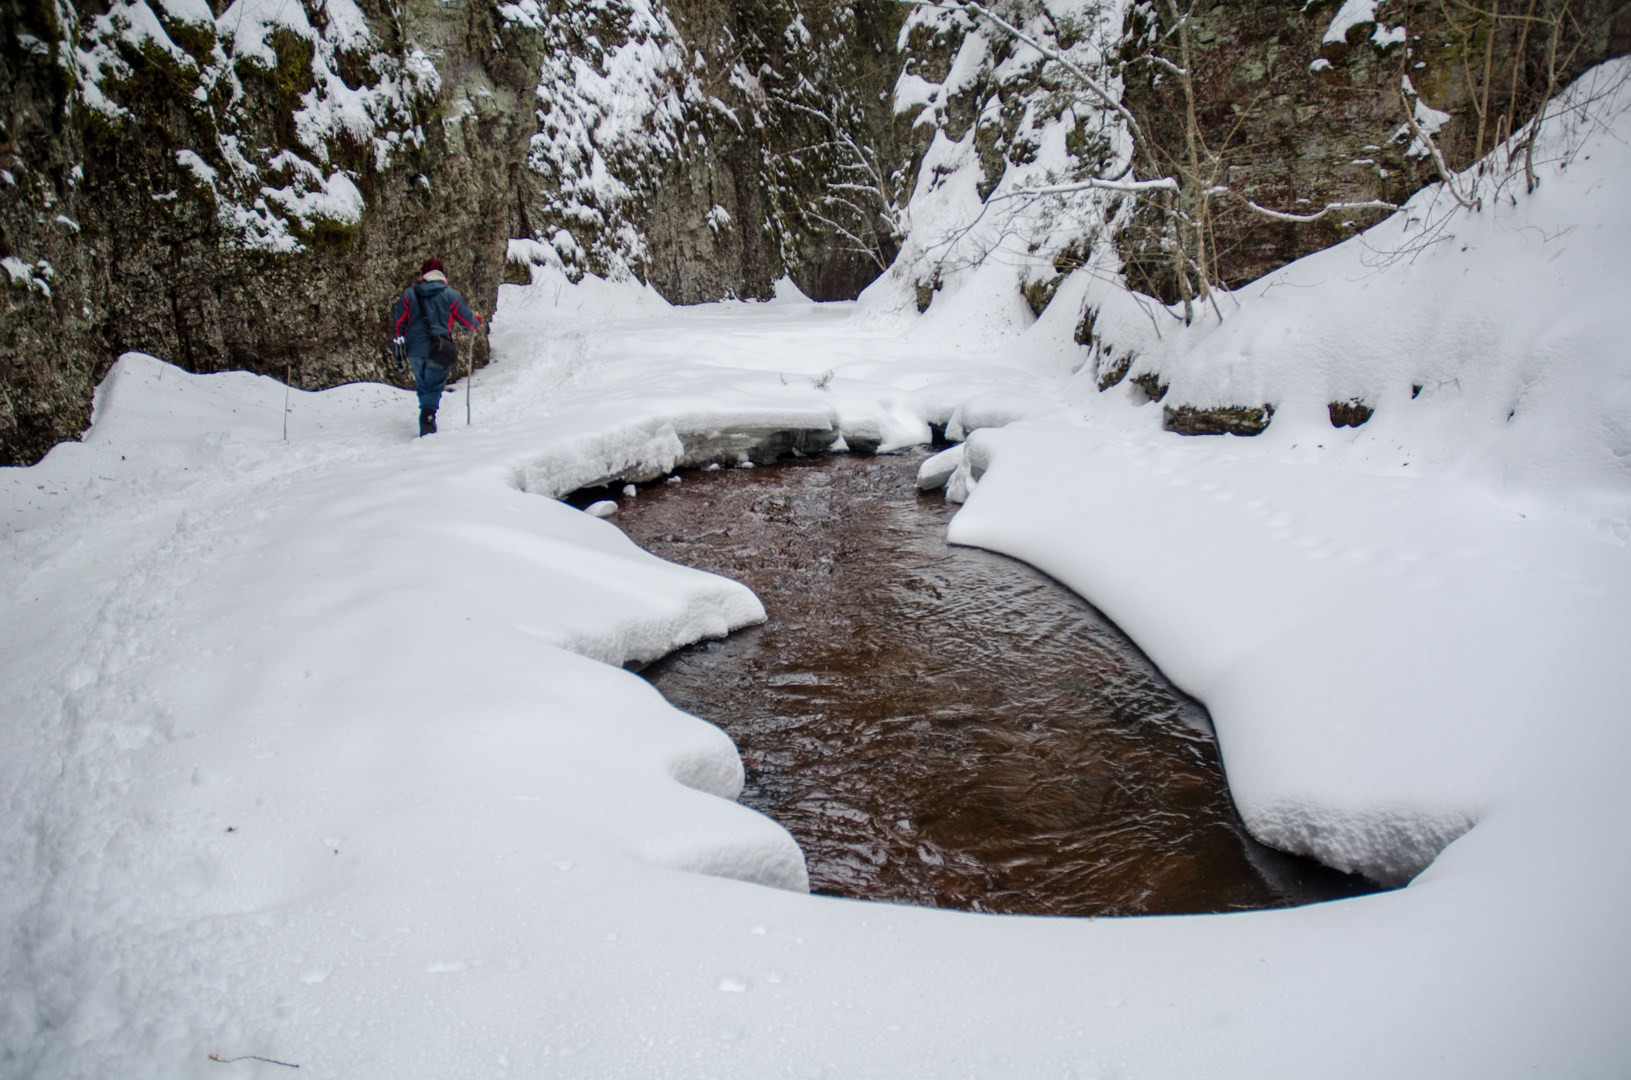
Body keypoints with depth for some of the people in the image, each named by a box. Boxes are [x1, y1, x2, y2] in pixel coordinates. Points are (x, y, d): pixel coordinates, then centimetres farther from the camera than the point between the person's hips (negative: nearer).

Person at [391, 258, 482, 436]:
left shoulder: (409, 294, 8)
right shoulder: (450, 294, 0)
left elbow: (398, 323, 3)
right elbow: (469, 322, 5)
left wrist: (398, 347, 6)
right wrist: (478, 319, 27)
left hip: (415, 350, 3)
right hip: (439, 352, -3)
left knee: (423, 387, 19)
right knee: (434, 388, -1)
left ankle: (427, 418, 20)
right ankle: (427, 415, -24)